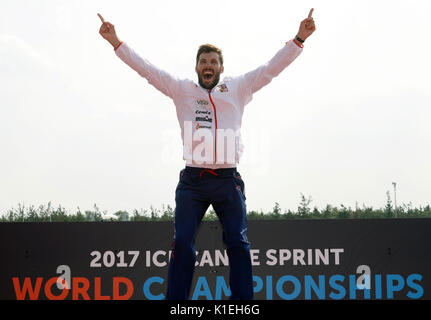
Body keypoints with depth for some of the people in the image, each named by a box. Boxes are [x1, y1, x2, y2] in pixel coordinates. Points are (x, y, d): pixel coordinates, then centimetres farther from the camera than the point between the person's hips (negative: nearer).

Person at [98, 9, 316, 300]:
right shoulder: (182, 90, 12)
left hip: (228, 180, 0)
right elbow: (147, 69, 9)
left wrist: (299, 39, 1)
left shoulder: (237, 89, 12)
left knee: (238, 244, -3)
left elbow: (271, 69, 9)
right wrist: (116, 42, 3)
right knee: (182, 243, -6)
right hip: (193, 179, 0)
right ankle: (176, 303, -5)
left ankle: (243, 302, 0)